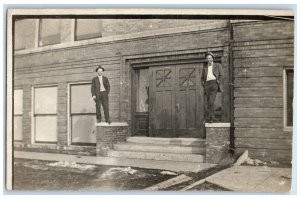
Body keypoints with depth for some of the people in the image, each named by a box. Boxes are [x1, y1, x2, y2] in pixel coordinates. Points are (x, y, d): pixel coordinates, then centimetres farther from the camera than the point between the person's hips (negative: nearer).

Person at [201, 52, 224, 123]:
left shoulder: (218, 65, 13)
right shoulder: (205, 67, 22)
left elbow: (221, 75, 5)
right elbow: (202, 78, 23)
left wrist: (218, 83, -6)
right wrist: (203, 84, 6)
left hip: (214, 83, -4)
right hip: (207, 84, 4)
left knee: (211, 101, -17)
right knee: (207, 102, -6)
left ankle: (210, 117, -17)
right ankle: (211, 118, -4)